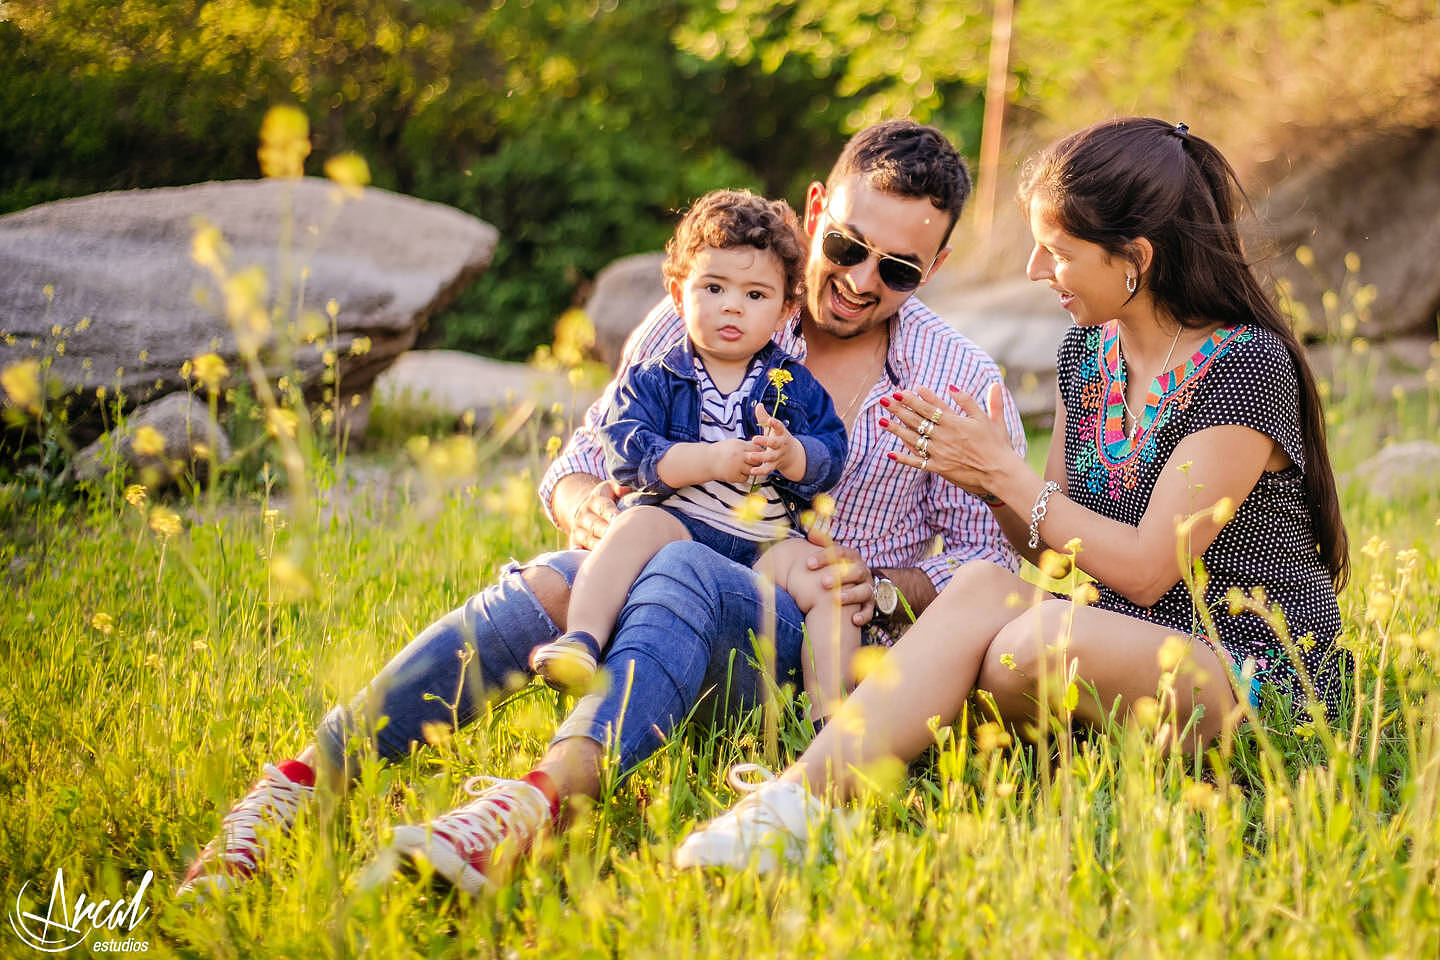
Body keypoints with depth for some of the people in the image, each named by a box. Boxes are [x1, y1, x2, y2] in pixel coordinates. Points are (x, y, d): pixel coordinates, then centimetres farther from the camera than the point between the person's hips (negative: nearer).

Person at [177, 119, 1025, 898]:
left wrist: (887, 590, -12)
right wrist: (584, 504, -13)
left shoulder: (962, 383, 5)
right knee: (537, 592, -34)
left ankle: (538, 799, -63)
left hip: (810, 633, -2)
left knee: (682, 572, -38)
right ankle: (301, 782, -44)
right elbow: (584, 457, 12)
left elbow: (989, 559, 9)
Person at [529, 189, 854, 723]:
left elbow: (830, 457, 3)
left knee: (824, 581, -21)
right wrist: (713, 462, -21)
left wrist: (789, 454, -22)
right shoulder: (652, 381, 7)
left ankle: (831, 716, -21)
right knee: (636, 526, -32)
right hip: (678, 522, -2)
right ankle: (582, 640, -42)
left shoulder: (796, 388, 12)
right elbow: (626, 449, -8)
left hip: (766, 543, 2)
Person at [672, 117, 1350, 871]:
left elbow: (1146, 568, -18)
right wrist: (988, 483, -8)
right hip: (1122, 648, 6)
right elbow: (1058, 547, 12)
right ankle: (796, 797, -40)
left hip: (1255, 672, -6)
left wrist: (1004, 472, -14)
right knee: (979, 586, -26)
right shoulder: (1087, 352, 9)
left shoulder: (1247, 366, -14)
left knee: (1048, 636, -36)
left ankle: (802, 799, -22)